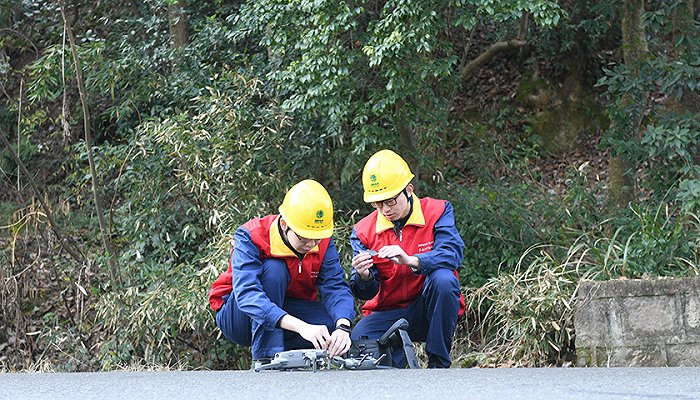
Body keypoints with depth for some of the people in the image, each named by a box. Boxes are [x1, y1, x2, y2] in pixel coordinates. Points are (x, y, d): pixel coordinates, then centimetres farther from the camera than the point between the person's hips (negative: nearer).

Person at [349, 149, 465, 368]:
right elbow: (367, 293, -3)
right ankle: (404, 365, 2)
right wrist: (363, 277, -28)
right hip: (388, 313, 1)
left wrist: (410, 260, -41)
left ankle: (439, 363, -19)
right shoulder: (363, 231, 0)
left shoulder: (437, 212, -6)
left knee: (443, 278, -34)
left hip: (429, 308, -1)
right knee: (357, 340, -29)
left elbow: (453, 254, -25)